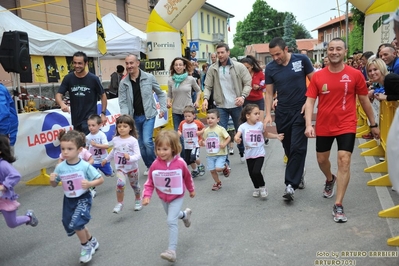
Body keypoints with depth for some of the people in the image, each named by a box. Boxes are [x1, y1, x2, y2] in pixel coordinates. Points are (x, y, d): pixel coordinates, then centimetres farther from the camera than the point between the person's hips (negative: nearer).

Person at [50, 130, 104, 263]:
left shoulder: (85, 166, -19)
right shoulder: (60, 167, -9)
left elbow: (101, 179, -12)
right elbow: (54, 185, 4)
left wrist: (89, 184, -29)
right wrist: (52, 180, -18)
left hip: (83, 198, -5)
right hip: (68, 200, 6)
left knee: (76, 223, -19)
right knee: (70, 226, 17)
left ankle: (86, 246, 11)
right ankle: (91, 241, 43)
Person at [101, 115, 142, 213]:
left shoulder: (133, 140, -17)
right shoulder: (115, 140, -4)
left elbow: (138, 155, -22)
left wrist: (130, 158, -41)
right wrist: (106, 159, 28)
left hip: (132, 167, -1)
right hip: (120, 167, 2)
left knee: (134, 184, 18)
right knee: (120, 183, -22)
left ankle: (138, 201, 45)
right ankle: (119, 203, -4)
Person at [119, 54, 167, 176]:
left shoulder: (149, 77, -6)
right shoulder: (123, 83, -1)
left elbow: (160, 93, 6)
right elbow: (122, 102, -4)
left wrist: (163, 108, -1)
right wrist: (125, 116, -20)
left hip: (148, 115, -3)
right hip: (134, 117, 3)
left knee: (147, 141, -16)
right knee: (141, 144, 10)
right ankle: (149, 167, 27)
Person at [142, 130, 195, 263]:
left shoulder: (180, 163, -23)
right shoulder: (155, 165, -19)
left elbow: (187, 177, -4)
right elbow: (150, 182, -8)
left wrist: (191, 190, 10)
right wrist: (147, 195, -23)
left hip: (177, 197, -4)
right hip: (163, 197, 4)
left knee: (171, 221, -15)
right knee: (172, 216, 26)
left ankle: (172, 250, -8)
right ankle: (185, 214, 60)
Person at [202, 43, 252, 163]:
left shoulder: (239, 67, -4)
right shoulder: (212, 69, 0)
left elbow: (248, 83, -3)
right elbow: (208, 86, 3)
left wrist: (243, 96, -19)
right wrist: (206, 98, -15)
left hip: (236, 105, 0)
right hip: (220, 106, 0)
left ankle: (243, 153, 39)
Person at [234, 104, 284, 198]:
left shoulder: (260, 125, -2)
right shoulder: (243, 126, -9)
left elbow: (266, 134, 14)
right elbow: (237, 135, -23)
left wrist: (277, 136, 4)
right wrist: (236, 139, -46)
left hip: (259, 153, -1)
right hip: (249, 155, 1)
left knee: (256, 171, -17)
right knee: (251, 173, 11)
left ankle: (262, 187, 9)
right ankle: (257, 188, 36)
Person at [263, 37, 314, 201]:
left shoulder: (301, 60, -6)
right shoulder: (270, 68, -1)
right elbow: (269, 93, 3)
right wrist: (268, 114, -6)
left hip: (300, 110, -2)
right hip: (282, 112, 3)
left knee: (297, 148, -7)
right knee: (288, 149, 10)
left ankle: (291, 184, -3)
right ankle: (299, 174, 33)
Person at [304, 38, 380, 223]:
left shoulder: (355, 75, -5)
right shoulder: (317, 76, -3)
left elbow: (364, 100, 4)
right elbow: (310, 101, -6)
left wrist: (373, 124, 11)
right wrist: (308, 125, -19)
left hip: (346, 126, -2)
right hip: (323, 126, 2)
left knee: (344, 161, -10)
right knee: (322, 160, 16)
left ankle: (338, 206, 0)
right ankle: (330, 180, 52)